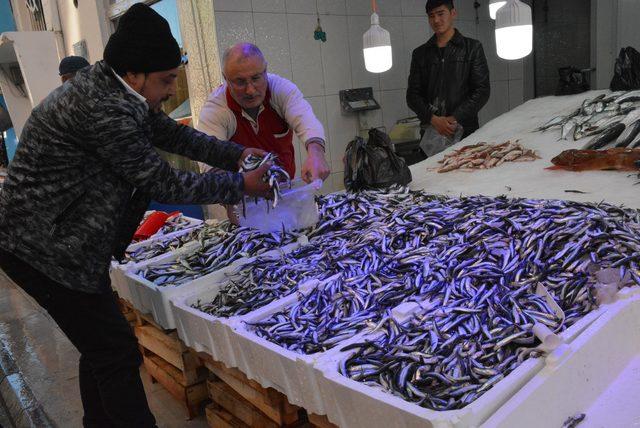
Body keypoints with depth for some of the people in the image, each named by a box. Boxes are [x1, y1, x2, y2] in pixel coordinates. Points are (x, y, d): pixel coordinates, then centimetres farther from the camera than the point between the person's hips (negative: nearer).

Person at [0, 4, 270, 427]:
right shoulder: (101, 108, -26)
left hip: (58, 237, 10)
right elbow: (163, 184, -21)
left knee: (100, 346, 19)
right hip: (48, 247, -10)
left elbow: (174, 134, 13)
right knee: (116, 353, -5)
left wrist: (237, 154, 4)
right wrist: (240, 185, -12)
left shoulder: (119, 91, 5)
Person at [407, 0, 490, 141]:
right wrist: (433, 119, -11)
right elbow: (413, 94, 7)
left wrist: (455, 118, -13)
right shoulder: (420, 53, 13)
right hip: (430, 130, 2)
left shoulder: (472, 47, 7)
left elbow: (482, 91, 0)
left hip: (465, 129, -1)